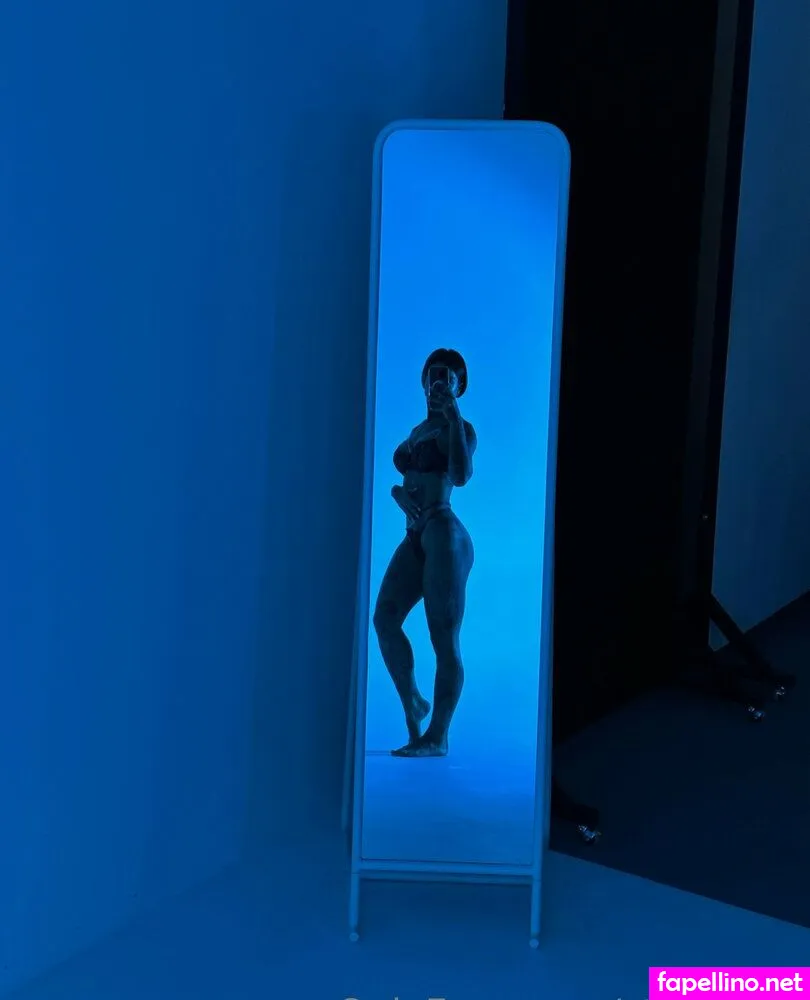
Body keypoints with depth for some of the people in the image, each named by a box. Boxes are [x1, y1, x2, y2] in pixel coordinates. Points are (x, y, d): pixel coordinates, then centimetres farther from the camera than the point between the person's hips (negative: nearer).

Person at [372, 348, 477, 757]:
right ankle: (413, 704, 11)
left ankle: (437, 737, -2)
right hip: (416, 537, 7)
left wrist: (453, 412, -18)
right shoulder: (418, 431, 20)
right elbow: (403, 481, 20)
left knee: (443, 637, -6)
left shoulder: (459, 428, -2)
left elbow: (461, 475, -20)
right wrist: (399, 493, -4)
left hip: (445, 535, -7)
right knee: (384, 618, -6)